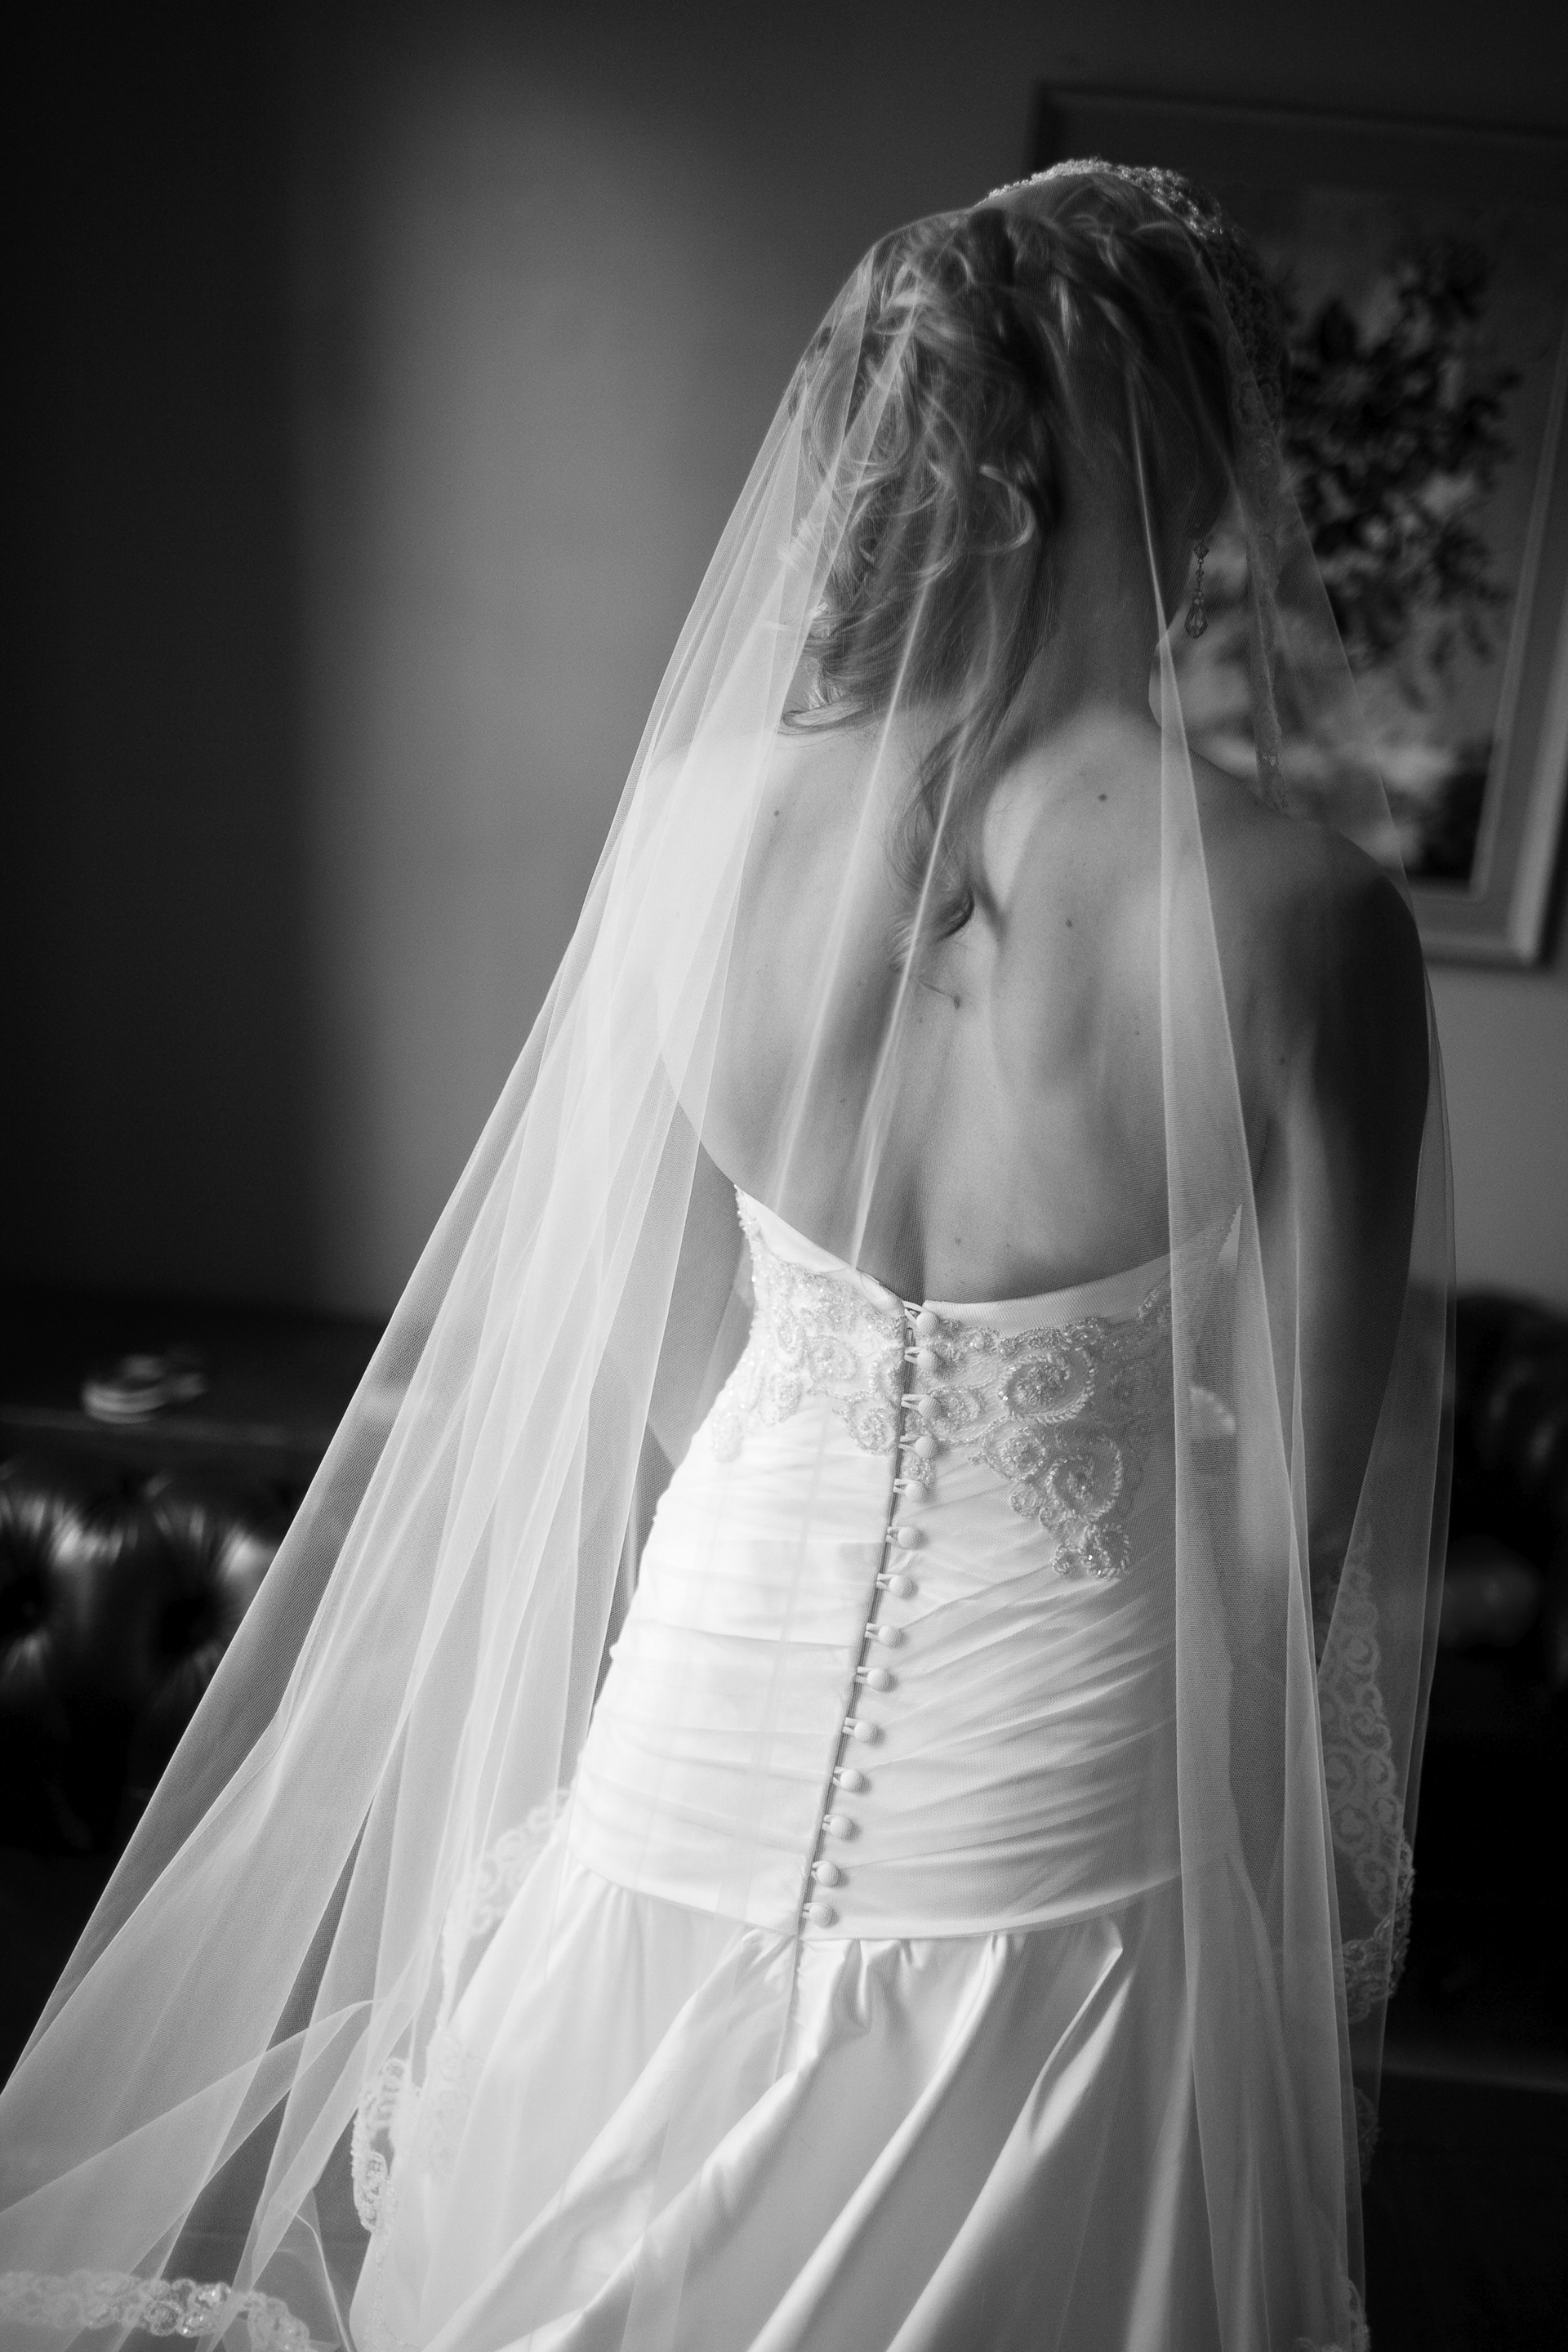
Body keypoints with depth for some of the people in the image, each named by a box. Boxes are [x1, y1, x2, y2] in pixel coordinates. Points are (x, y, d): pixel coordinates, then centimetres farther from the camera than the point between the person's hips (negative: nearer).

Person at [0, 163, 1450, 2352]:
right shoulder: (1301, 909, -23)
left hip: (719, 1707, 2)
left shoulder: (708, 811, -14)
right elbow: (1306, 1488, -12)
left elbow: (661, 1363, -3)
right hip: (1057, 1800, -1)